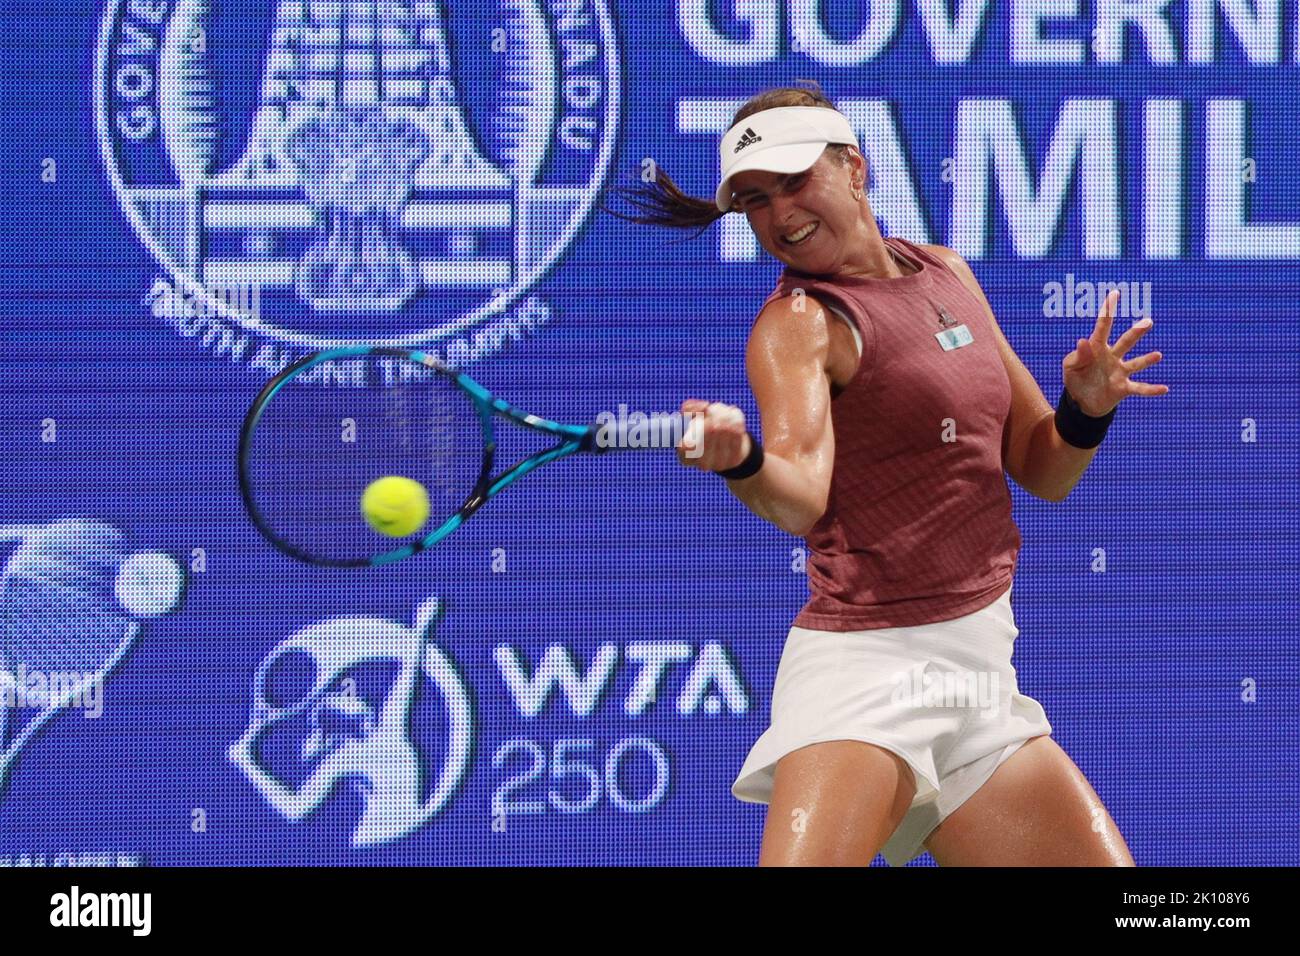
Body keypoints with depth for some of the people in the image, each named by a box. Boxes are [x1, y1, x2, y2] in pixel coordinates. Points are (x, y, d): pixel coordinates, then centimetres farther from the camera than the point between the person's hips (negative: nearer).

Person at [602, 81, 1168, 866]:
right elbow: (801, 499, -25)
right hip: (866, 665, -6)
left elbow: (1043, 472, 17)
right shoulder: (799, 322, -6)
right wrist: (741, 460, -46)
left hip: (983, 676, 6)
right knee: (802, 866, -29)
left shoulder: (948, 274, 13)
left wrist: (1087, 406, -3)